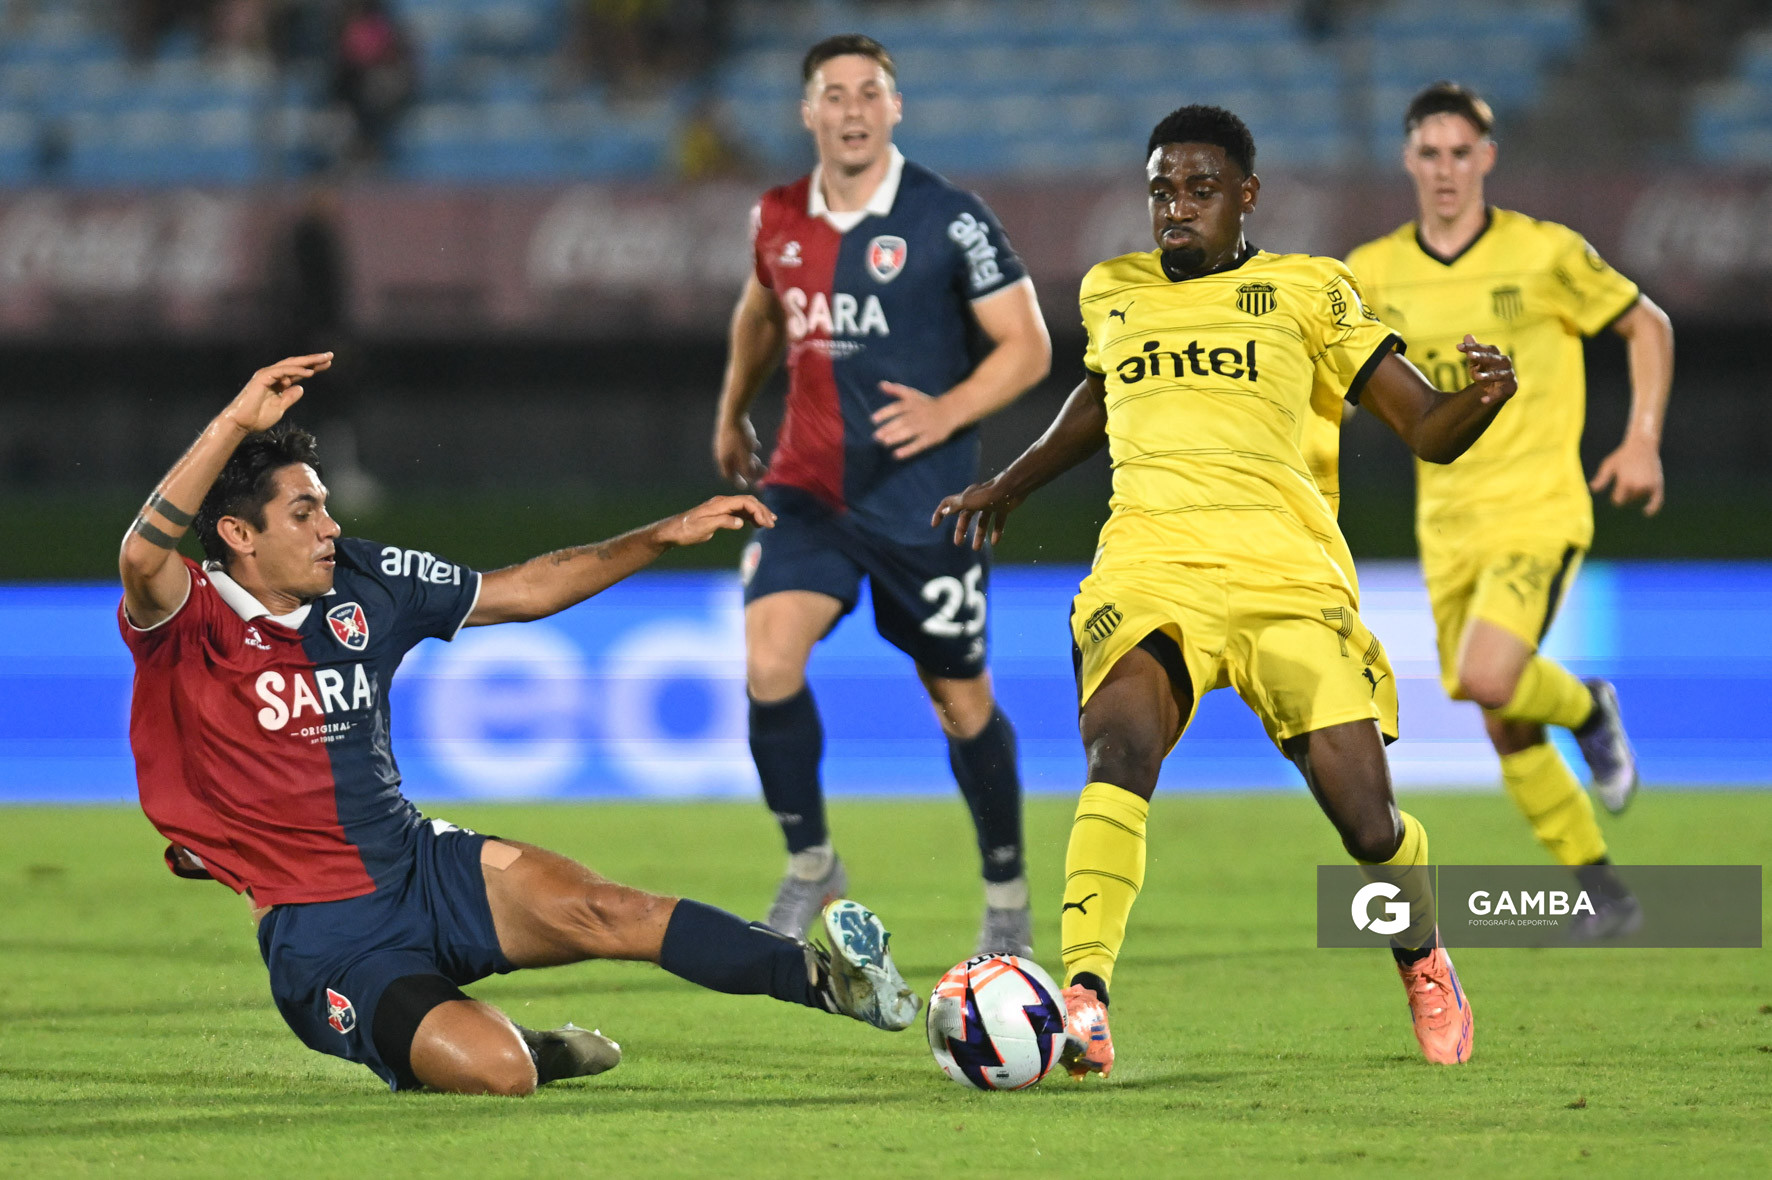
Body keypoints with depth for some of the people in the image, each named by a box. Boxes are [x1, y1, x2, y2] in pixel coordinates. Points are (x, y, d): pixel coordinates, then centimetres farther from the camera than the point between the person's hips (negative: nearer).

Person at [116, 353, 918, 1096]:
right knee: (496, 1073, -26)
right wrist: (235, 421, -44)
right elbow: (143, 555, -37)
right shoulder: (188, 624, -13)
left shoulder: (364, 584, 5)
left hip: (423, 867, 5)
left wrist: (663, 537, 10)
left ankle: (821, 978, -15)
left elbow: (523, 591, 16)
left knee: (602, 911, -21)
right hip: (324, 939, -5)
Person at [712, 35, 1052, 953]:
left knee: (960, 700, 7)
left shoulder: (948, 221, -10)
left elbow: (1027, 346, -7)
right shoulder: (780, 220, 4)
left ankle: (1007, 894, 27)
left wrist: (949, 412, -22)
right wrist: (733, 412, 32)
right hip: (806, 489, 3)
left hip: (922, 500, -3)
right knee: (769, 663, -18)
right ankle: (810, 862, 2)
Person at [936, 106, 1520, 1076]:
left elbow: (1429, 432, 6)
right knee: (1119, 746, -30)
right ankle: (1082, 1002, -38)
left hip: (1286, 575, -1)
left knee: (1366, 821, -7)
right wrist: (1008, 487, 42)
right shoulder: (1110, 293, 18)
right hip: (1148, 564, 1)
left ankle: (1424, 965, 26)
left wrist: (1483, 397, -15)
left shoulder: (1306, 292, 8)